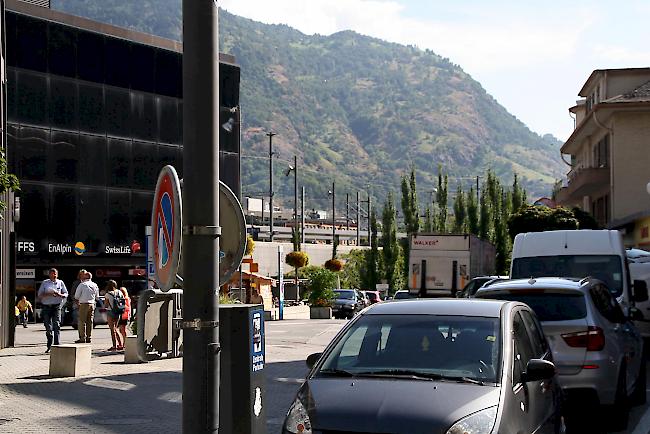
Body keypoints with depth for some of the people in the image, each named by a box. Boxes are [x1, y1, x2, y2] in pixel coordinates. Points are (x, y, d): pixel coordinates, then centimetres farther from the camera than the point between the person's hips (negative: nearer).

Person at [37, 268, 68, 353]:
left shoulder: (60, 283, 12)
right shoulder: (45, 283, 10)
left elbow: (66, 294, 11)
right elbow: (40, 295, 5)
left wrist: (59, 294, -10)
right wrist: (48, 294, -12)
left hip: (56, 306, -1)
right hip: (46, 307, 1)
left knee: (57, 326, -12)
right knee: (48, 327, 3)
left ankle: (56, 345, -15)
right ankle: (49, 346, 14)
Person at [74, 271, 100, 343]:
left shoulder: (82, 284, -8)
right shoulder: (95, 285, 8)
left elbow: (76, 296, -4)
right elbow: (97, 297, 15)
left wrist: (77, 302, 13)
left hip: (84, 304, -5)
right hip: (92, 304, 5)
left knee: (82, 321, -2)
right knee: (90, 321, 9)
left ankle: (82, 338, -6)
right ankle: (88, 337, 10)